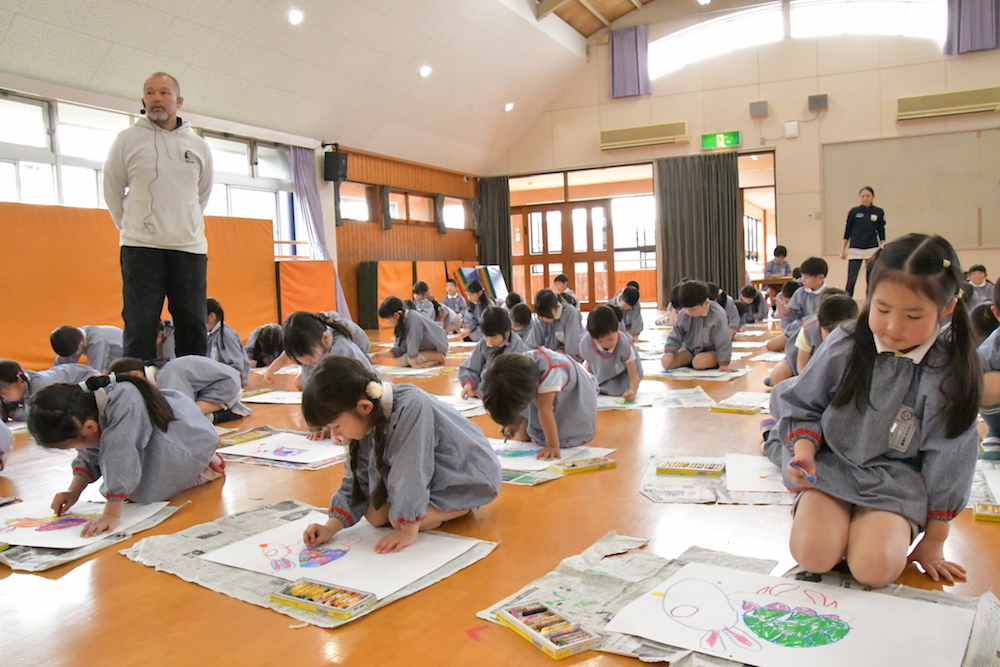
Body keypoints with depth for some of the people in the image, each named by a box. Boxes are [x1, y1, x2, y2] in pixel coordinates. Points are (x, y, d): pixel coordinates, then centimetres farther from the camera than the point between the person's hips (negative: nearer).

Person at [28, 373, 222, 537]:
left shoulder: (123, 404, -39)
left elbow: (121, 460, -41)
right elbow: (89, 458, 1)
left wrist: (112, 514, -39)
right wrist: (73, 491, -11)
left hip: (187, 437, -9)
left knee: (146, 492, -21)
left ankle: (202, 468, 0)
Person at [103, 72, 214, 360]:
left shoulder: (199, 146, 11)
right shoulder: (127, 140, 4)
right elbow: (112, 191, 10)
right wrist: (133, 228, 11)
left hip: (190, 248, 3)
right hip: (141, 249, -2)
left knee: (195, 329, 5)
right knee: (140, 329, -2)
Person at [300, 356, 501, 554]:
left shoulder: (411, 407, -35)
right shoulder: (369, 419, -10)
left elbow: (410, 474, -32)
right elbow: (358, 479, -3)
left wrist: (408, 530, -26)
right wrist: (331, 527, -11)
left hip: (469, 475, -8)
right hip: (434, 475, 8)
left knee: (399, 518, -21)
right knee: (375, 515, -6)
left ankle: (461, 507, 1)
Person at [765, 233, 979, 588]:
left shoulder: (950, 375, -9)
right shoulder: (846, 346, -8)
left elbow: (946, 463, -1)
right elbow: (804, 406, 4)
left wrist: (933, 540, 4)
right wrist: (804, 450, -18)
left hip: (896, 481, 0)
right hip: (830, 468, 1)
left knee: (875, 567, -25)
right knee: (813, 554, -22)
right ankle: (844, 519, 12)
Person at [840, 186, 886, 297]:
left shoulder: (879, 212, 3)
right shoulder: (854, 212, 1)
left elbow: (881, 232, 6)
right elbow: (847, 231, 6)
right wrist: (843, 250, 5)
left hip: (872, 250, 1)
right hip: (855, 250, -1)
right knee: (851, 280, -7)